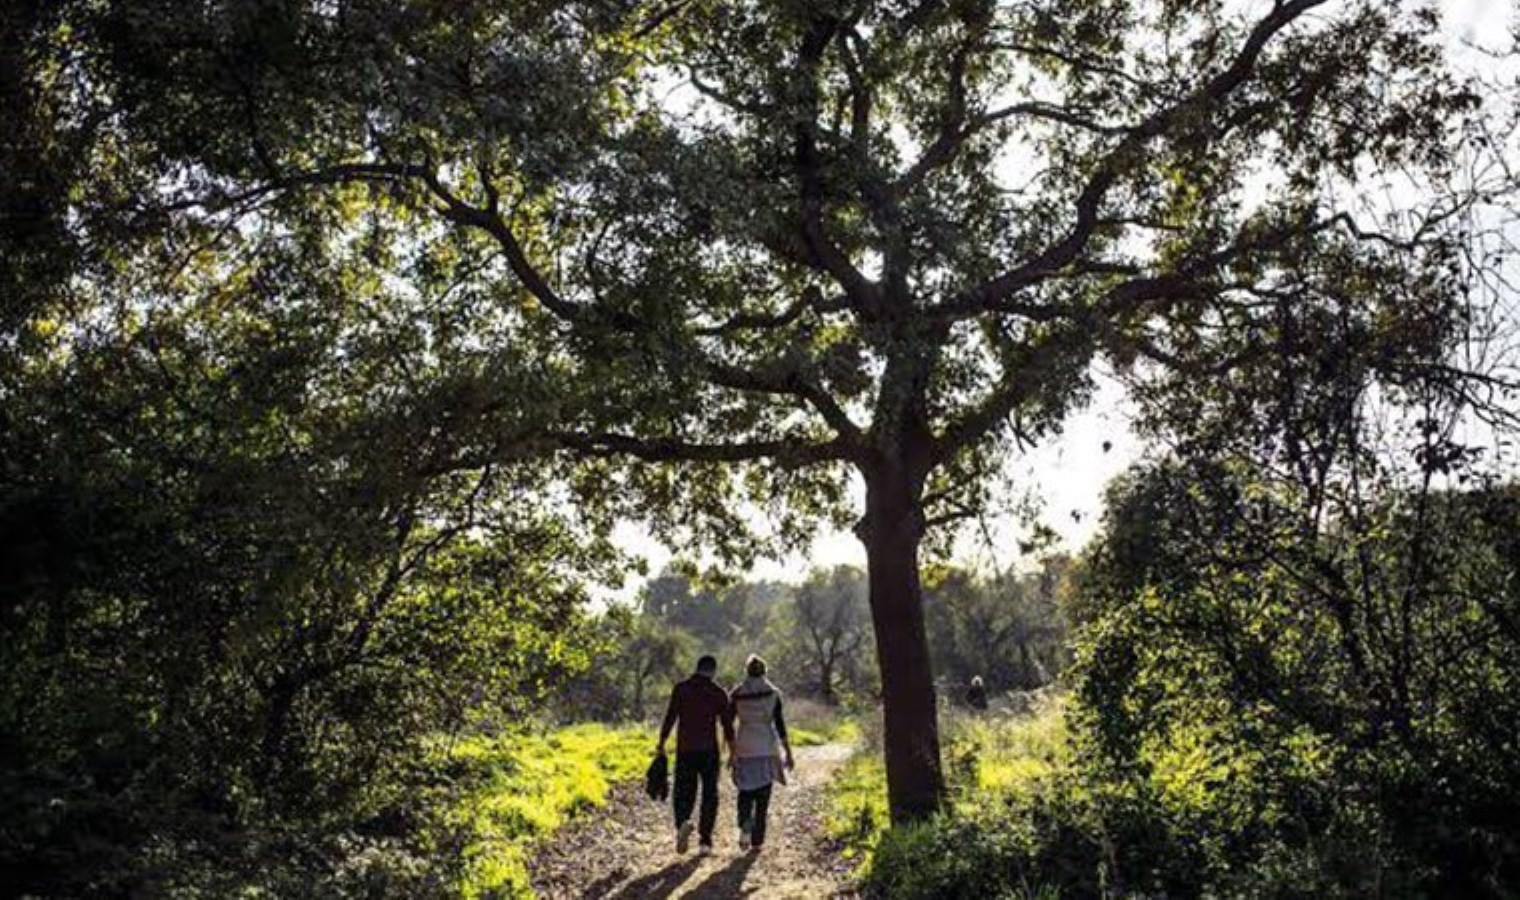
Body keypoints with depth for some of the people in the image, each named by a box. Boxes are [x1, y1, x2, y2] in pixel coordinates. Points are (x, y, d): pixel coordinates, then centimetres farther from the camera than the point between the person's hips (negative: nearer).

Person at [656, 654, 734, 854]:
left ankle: (683, 822, -20)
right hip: (708, 750, -1)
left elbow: (670, 718, -5)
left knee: (683, 792, 9)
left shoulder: (681, 689, 0)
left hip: (685, 750, 1)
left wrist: (661, 744, 2)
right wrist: (732, 752, 7)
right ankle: (705, 840, 8)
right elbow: (727, 725, -1)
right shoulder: (718, 693, -1)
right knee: (709, 795, 11)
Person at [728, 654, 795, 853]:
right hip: (766, 748, 0)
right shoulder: (773, 694, -2)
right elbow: (780, 725, -5)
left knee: (745, 791, 13)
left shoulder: (736, 694, 1)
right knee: (763, 794, 8)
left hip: (743, 749, 0)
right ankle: (757, 840, 8)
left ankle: (745, 825, -13)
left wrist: (730, 752, 10)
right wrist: (788, 753, -2)